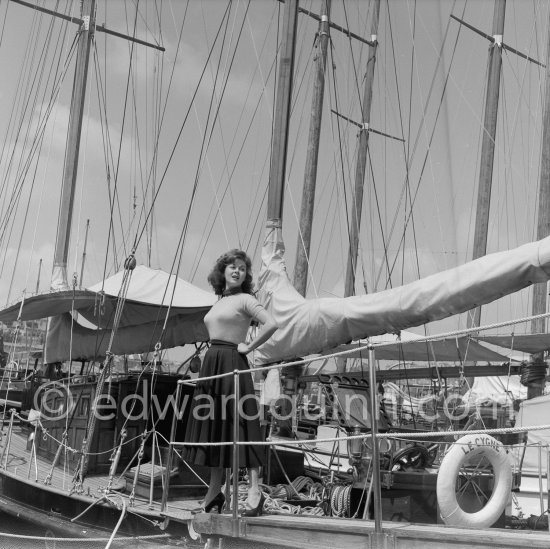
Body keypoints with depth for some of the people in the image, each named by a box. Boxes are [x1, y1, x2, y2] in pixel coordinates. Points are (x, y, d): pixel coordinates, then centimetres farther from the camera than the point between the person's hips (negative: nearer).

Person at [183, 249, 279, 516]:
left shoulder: (245, 299, -4)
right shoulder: (218, 302, 17)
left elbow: (272, 324, -18)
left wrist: (249, 346, -12)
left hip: (232, 364, -8)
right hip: (210, 363, 8)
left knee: (239, 424, -10)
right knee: (212, 426, 9)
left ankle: (254, 489, -8)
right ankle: (214, 490, 17)